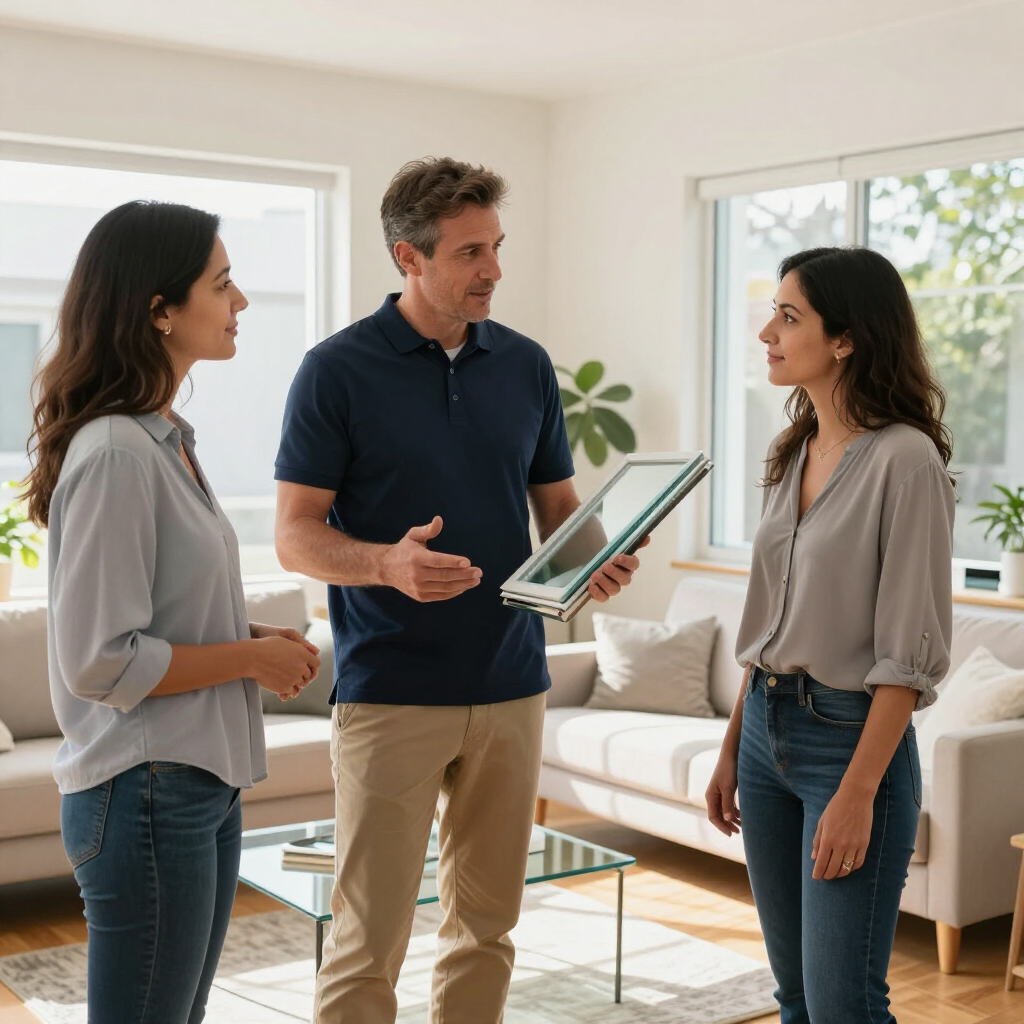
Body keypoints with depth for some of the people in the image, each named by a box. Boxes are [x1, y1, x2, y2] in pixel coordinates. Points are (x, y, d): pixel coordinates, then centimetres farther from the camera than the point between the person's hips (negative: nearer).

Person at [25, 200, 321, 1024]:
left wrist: (258, 638, 4)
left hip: (203, 785, 9)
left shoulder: (169, 439, 10)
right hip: (145, 798, -9)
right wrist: (252, 658, -13)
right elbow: (99, 661, -22)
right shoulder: (115, 454, -20)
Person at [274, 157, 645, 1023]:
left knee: (487, 923, 14)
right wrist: (389, 562, -27)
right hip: (389, 693, -4)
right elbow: (295, 536, -7)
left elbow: (558, 505, 14)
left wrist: (597, 560, -8)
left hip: (511, 688, 5)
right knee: (369, 938, 0)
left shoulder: (526, 366, 7)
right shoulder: (338, 370, -7)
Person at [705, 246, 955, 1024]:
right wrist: (733, 748, 14)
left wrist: (857, 792, -19)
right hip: (768, 730, 8)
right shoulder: (796, 452, 9)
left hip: (850, 741, -7)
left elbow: (909, 650, -17)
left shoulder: (905, 459, -15)